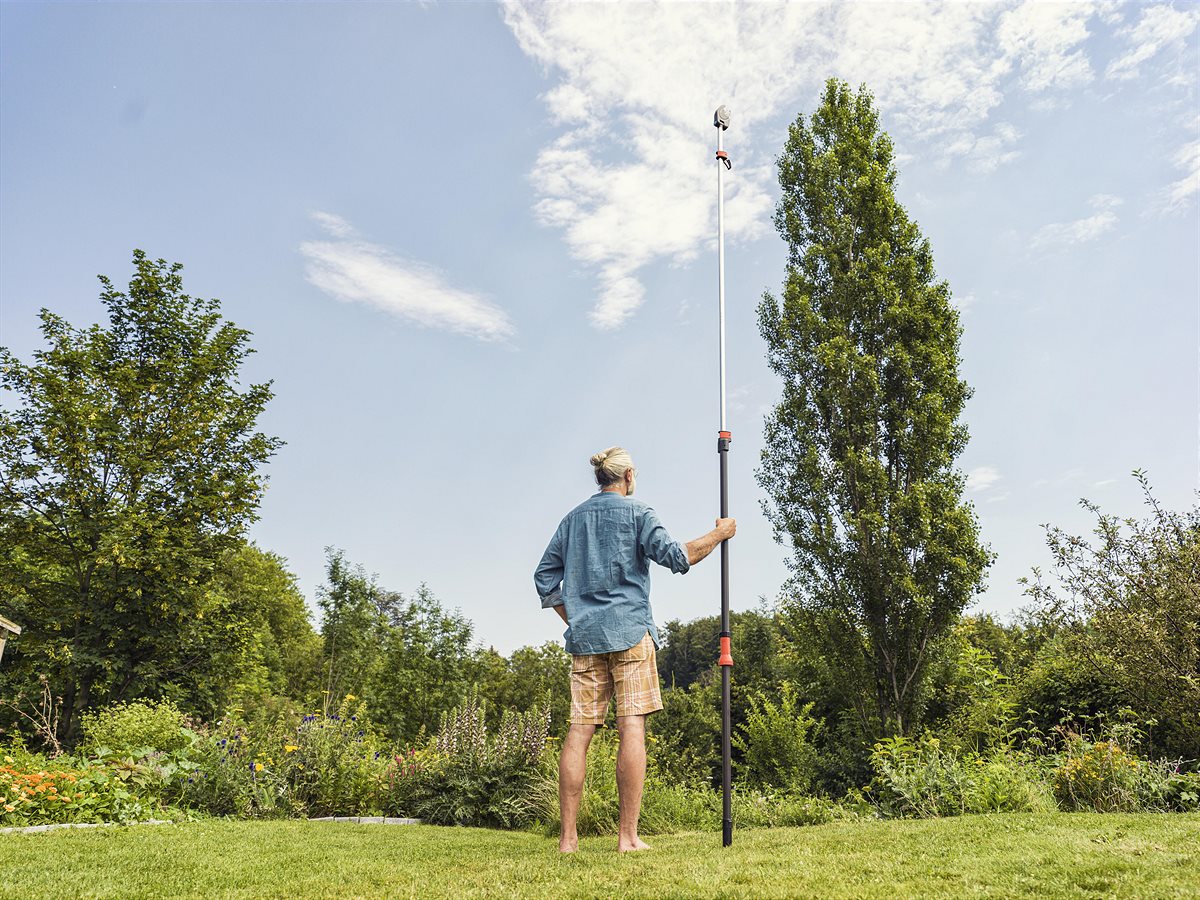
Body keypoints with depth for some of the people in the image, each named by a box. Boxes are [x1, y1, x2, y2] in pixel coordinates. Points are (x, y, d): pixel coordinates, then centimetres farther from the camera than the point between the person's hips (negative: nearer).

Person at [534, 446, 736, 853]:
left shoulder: (572, 519, 17)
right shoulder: (637, 513, 2)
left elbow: (544, 578, 15)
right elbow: (675, 556, -7)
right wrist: (718, 534, 7)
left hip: (583, 637, 5)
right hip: (629, 632, -5)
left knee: (579, 731, 1)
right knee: (632, 729, -5)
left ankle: (568, 837, 1)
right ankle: (628, 837, -8)